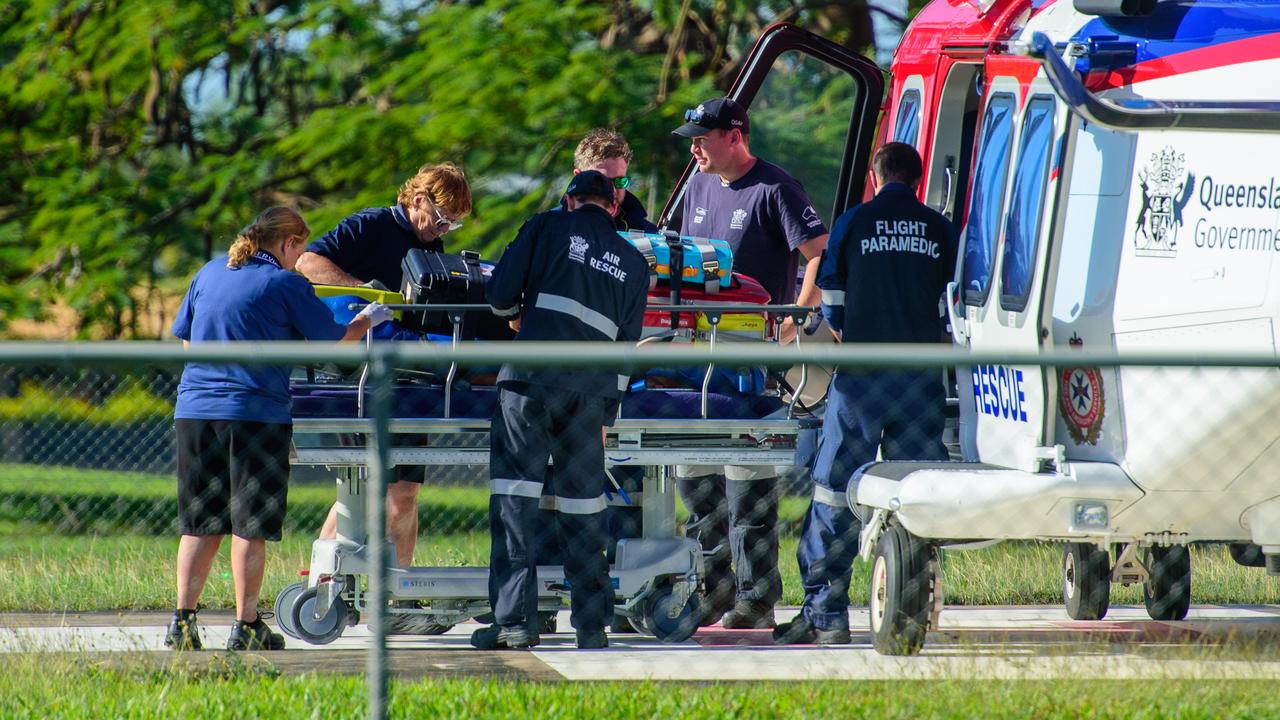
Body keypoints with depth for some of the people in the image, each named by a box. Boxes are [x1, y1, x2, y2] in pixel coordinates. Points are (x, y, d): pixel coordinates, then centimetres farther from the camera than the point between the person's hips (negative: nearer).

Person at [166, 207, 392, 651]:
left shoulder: (209, 274, 13)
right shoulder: (285, 284, -3)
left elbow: (183, 339, 21)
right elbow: (333, 340, 5)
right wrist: (368, 320, 23)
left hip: (195, 410, 5)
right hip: (256, 411, -5)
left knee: (200, 525, 10)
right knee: (249, 526, 0)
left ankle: (182, 623, 4)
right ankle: (246, 627, 1)